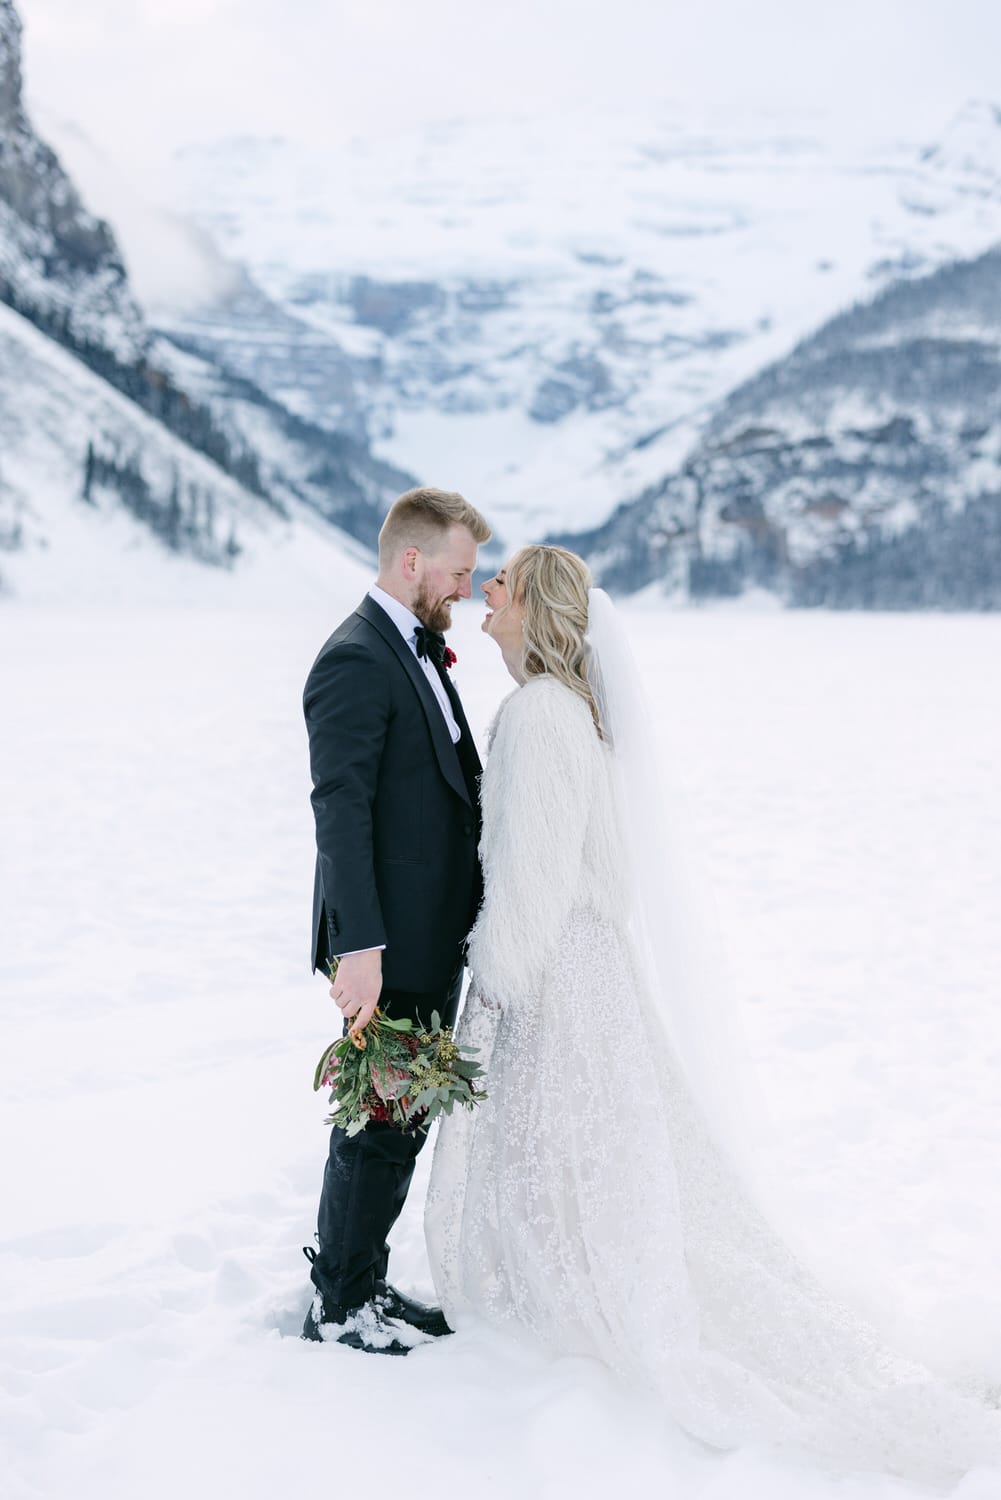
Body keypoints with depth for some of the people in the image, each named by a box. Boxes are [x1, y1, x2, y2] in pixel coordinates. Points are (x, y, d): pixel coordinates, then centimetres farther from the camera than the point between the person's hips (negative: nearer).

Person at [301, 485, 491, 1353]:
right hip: (392, 947, -10)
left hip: (435, 939, 10)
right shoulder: (355, 662, -17)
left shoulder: (418, 651, 14)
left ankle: (367, 1283, 29)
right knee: (379, 1125, 1)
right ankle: (338, 1305, 15)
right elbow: (340, 810, -23)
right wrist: (361, 946, -26)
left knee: (405, 1119, 17)